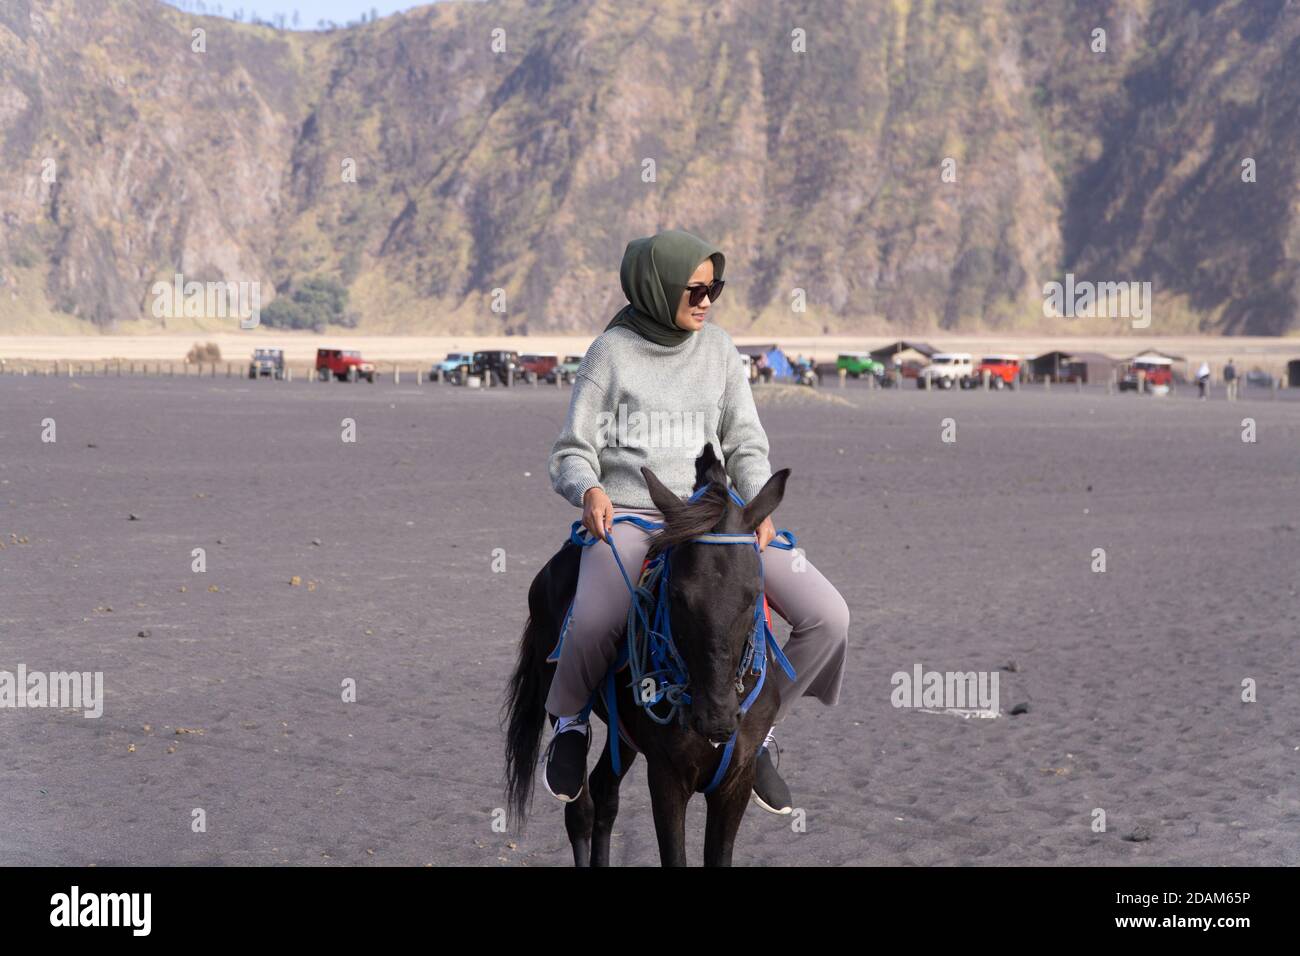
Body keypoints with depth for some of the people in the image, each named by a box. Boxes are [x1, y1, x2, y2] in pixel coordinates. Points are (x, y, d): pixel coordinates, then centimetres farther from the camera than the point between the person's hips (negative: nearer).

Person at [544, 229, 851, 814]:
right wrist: (589, 489, -20)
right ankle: (570, 723, -1)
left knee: (828, 616, -12)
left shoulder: (718, 348, 10)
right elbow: (573, 453, 3)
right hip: (626, 516, -4)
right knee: (593, 624, -36)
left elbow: (746, 445, 12)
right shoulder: (612, 351, 0)